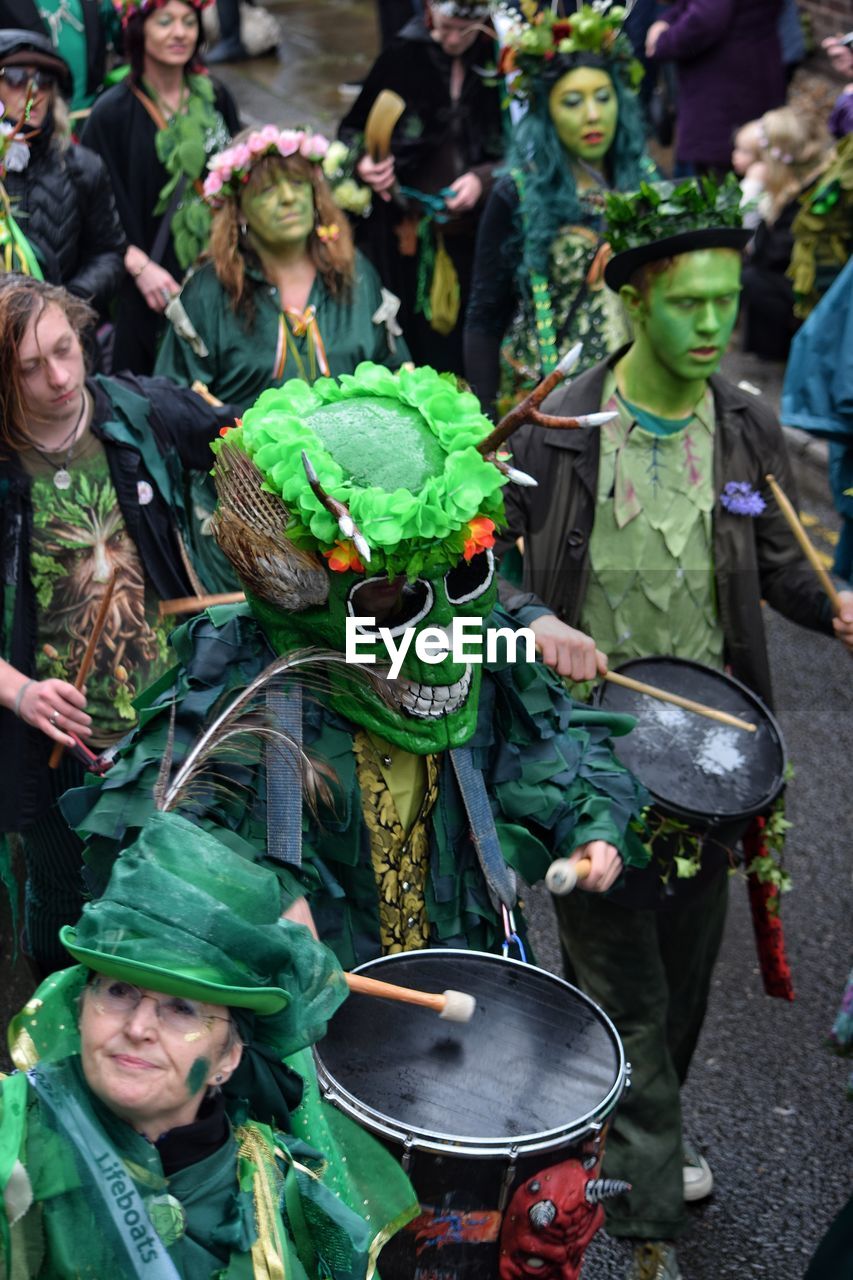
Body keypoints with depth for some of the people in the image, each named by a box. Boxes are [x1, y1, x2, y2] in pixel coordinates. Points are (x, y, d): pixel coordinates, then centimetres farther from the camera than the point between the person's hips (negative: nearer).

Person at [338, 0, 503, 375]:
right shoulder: (402, 56, 0)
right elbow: (352, 129, 9)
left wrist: (483, 178, -15)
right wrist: (363, 159, -12)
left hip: (474, 232, 0)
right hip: (409, 230, 0)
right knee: (416, 343, 2)